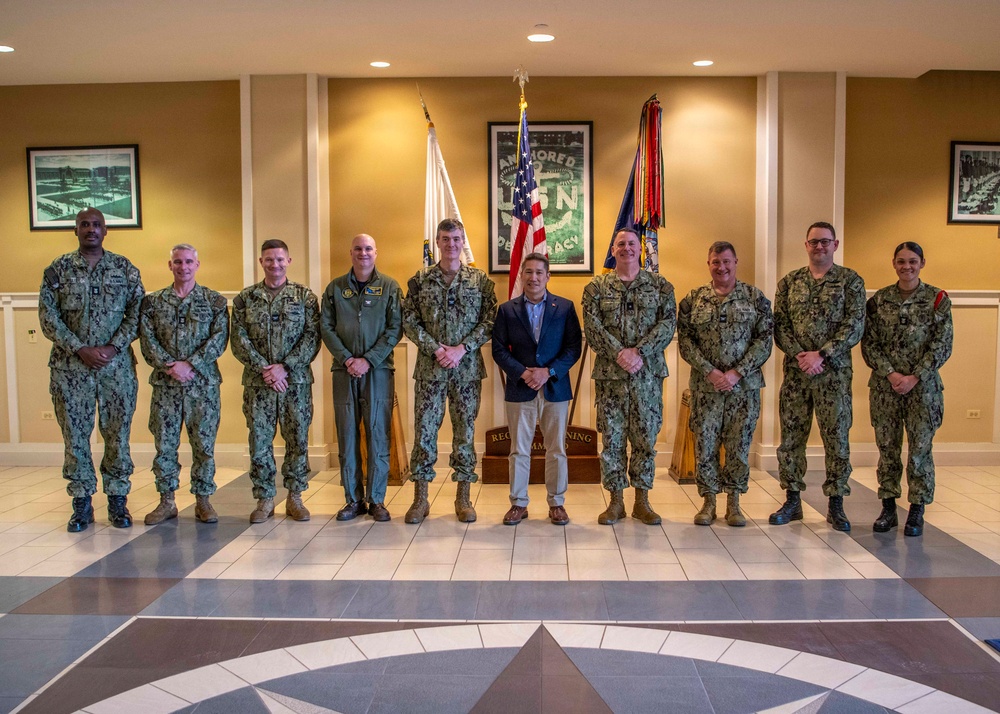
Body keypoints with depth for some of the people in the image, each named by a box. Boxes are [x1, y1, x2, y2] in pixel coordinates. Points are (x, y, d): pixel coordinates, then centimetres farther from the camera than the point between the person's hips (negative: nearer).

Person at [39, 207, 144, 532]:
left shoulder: (126, 269, 6)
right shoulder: (58, 269, 5)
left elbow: (137, 312, 1)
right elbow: (48, 316, -1)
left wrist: (114, 347, -11)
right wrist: (80, 349, -11)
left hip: (117, 365, 0)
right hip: (70, 367, 0)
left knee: (118, 434, 4)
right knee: (75, 435, 4)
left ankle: (118, 499, 14)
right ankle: (82, 502, 14)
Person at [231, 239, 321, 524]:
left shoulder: (304, 296, 4)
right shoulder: (245, 298, 7)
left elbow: (312, 337, -3)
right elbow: (239, 340, 0)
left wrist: (285, 367, -13)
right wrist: (264, 369, -12)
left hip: (296, 381, -1)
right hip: (257, 383, 1)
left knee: (297, 439, 5)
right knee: (259, 441, 3)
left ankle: (295, 497, 17)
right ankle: (264, 499, 15)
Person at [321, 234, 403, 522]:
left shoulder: (389, 287, 4)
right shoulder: (335, 288, 9)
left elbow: (395, 328, -3)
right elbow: (327, 328, 5)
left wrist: (368, 360, -11)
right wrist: (347, 359, -9)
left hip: (378, 369, -2)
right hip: (344, 370, 2)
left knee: (378, 435, 1)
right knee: (347, 436, 4)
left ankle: (376, 500, 10)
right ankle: (353, 500, 13)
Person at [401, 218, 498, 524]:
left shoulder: (480, 280, 3)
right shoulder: (419, 281, 4)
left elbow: (489, 322, -2)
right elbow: (409, 322, 0)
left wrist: (461, 349, -13)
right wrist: (436, 349, -12)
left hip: (468, 367, 0)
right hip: (429, 368, 0)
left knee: (465, 430, 6)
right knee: (424, 429, 2)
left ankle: (463, 497, 17)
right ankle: (420, 497, 12)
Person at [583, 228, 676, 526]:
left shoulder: (660, 285, 7)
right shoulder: (596, 287, 7)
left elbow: (668, 323, -4)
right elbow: (592, 326, -4)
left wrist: (640, 352, -17)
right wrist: (619, 353, -18)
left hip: (648, 373, 0)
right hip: (609, 374, 0)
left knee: (645, 437, 5)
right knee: (612, 438, 3)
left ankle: (642, 501, 17)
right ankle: (616, 501, 14)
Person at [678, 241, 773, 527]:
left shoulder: (755, 297, 2)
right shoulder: (693, 299, 4)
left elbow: (764, 340, -3)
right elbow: (685, 340, -1)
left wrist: (737, 373, -13)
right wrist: (710, 372, -13)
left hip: (745, 385, 0)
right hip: (704, 386, 1)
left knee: (739, 445, 5)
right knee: (704, 444, 3)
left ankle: (733, 502, 19)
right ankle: (709, 501, 17)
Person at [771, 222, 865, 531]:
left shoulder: (850, 281, 2)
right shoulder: (789, 282, 9)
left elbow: (854, 325, -7)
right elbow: (779, 325, 3)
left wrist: (822, 355, -15)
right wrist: (799, 356, -12)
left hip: (834, 373, -2)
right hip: (795, 372, 2)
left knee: (837, 437, 2)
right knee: (791, 436, 5)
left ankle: (836, 505, 13)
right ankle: (792, 500, 17)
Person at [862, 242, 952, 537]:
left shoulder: (937, 299, 1)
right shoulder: (878, 300, 5)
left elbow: (942, 346, -4)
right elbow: (869, 344, 1)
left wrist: (914, 377, -12)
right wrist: (890, 374, -11)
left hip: (923, 386, -1)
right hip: (884, 385, 2)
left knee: (920, 448, 2)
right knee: (887, 447, 6)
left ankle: (917, 512, 13)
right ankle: (888, 508, 16)